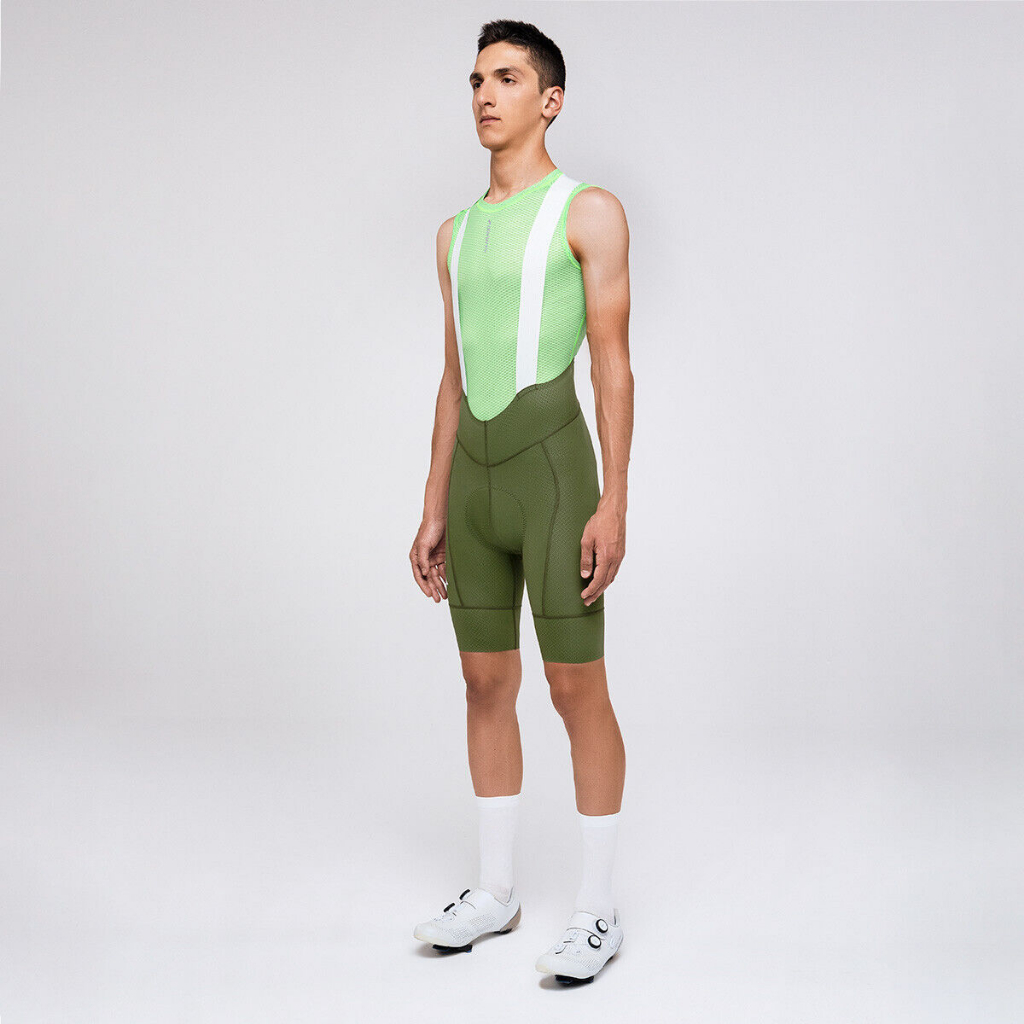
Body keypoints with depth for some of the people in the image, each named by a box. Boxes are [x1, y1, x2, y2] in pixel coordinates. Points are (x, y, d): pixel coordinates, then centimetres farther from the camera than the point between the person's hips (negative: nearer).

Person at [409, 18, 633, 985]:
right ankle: (496, 888, 23)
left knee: (576, 688, -2)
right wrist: (433, 509, 13)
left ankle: (597, 910, 9)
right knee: (485, 683, 10)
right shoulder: (456, 233, 17)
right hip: (472, 477, 7)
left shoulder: (590, 210, -2)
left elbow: (614, 365, -8)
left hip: (553, 467, -6)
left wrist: (613, 504, -15)